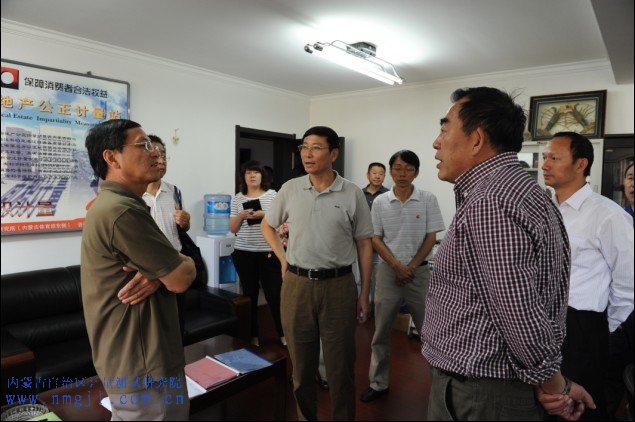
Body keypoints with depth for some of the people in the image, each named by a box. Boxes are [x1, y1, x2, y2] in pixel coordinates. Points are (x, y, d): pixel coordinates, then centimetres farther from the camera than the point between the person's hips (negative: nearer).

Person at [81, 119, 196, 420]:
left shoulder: (114, 204, 11)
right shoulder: (121, 211, -25)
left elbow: (168, 268, 9)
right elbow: (181, 279, -21)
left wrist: (157, 274, -14)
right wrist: (183, 263, 1)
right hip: (143, 367, -10)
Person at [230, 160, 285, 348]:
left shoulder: (273, 195, 1)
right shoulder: (237, 199, 6)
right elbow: (232, 229, 7)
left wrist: (264, 215, -15)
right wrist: (240, 216, -11)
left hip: (268, 253, -2)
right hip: (243, 254, 2)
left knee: (274, 293, -1)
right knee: (250, 295, 9)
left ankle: (283, 333, 16)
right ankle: (253, 335, 22)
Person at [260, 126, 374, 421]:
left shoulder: (352, 194, -3)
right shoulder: (290, 189, 2)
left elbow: (364, 246, 1)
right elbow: (267, 225, 17)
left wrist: (364, 294, 0)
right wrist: (283, 259, 6)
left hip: (338, 285, -2)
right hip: (296, 285, 2)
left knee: (340, 363, 10)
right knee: (301, 362, 15)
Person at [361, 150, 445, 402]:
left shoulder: (428, 200, -2)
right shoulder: (380, 202, 0)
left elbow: (431, 238, -2)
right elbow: (375, 239, 0)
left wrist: (412, 267, -9)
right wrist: (397, 266, -10)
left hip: (419, 271, -1)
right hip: (388, 270, 1)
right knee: (381, 331, 8)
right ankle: (378, 383, 23)